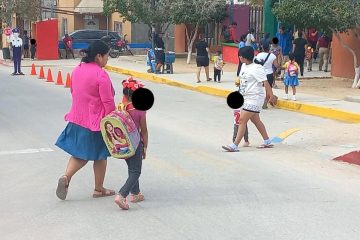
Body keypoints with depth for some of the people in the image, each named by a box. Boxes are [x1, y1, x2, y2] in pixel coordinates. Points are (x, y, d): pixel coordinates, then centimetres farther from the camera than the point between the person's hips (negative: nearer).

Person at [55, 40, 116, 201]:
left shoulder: (77, 70, 4)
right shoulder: (101, 75, -19)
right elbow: (108, 102, -19)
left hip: (77, 118, 7)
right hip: (96, 121, -7)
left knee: (80, 153, 16)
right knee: (100, 155, 10)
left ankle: (66, 177, -6)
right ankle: (99, 189, 21)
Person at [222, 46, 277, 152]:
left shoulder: (256, 68, -18)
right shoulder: (244, 66, 9)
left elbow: (265, 82, -20)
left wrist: (271, 96, -22)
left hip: (254, 99, -10)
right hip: (246, 98, 10)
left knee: (242, 120, -13)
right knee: (256, 120, 18)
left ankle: (234, 146, -13)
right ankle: (267, 142, 30)